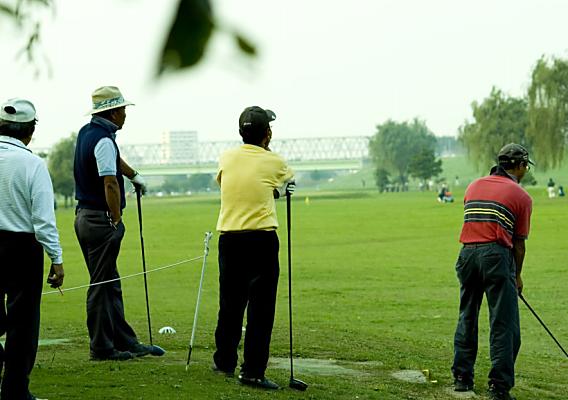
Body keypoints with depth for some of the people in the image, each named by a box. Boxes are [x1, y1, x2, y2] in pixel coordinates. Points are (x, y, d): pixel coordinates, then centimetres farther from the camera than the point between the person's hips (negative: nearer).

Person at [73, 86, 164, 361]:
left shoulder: (87, 132, 13)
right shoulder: (103, 140, -18)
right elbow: (110, 184, -23)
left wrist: (134, 175, 44)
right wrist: (116, 221, -16)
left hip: (84, 215, 10)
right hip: (101, 220, -10)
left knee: (110, 284, 13)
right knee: (101, 285, -3)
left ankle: (125, 342, 20)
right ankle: (101, 348, 4)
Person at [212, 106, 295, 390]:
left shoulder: (226, 159, 6)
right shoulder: (274, 162, -1)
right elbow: (289, 179, 20)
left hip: (229, 239, 4)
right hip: (262, 240, -4)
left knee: (230, 303, 16)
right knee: (261, 308, -1)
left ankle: (224, 361, 29)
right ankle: (252, 371, -3)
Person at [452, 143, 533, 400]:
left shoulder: (474, 186, 18)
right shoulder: (521, 196, 3)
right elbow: (519, 242, 5)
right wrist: (517, 276, 19)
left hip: (467, 253, 5)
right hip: (496, 255, -5)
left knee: (466, 319, 17)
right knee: (504, 325, -1)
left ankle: (462, 377, 22)